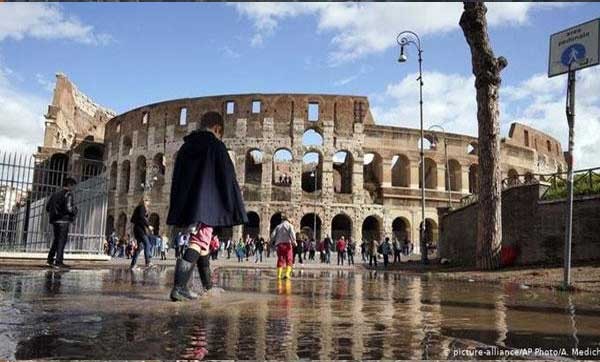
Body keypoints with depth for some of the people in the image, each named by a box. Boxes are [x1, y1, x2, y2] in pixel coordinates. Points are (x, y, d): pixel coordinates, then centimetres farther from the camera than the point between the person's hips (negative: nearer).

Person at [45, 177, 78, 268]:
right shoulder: (68, 194, -9)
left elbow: (47, 207, 15)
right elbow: (69, 208, -20)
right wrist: (75, 210, -1)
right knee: (62, 240, -3)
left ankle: (50, 259, 22)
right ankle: (59, 262, -6)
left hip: (54, 221, 8)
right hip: (63, 221, -8)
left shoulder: (55, 194, 14)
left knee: (56, 240, 19)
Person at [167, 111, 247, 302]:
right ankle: (179, 286, -20)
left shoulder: (186, 146, 14)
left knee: (201, 240, 18)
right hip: (206, 204, -7)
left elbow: (177, 178, 16)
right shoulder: (216, 146, -5)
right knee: (199, 241, -7)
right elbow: (228, 178, -8)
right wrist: (235, 209, -4)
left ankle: (208, 285, 27)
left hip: (185, 204, 7)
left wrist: (178, 210, 19)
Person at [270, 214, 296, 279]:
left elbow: (273, 235, 7)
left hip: (279, 245, 3)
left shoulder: (278, 226, 18)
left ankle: (279, 275, 4)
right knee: (289, 260, 0)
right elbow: (292, 233, -9)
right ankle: (287, 274, -16)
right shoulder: (289, 225, 8)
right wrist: (294, 242, -10)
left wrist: (273, 242, 19)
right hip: (287, 244, -3)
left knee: (280, 260, 9)